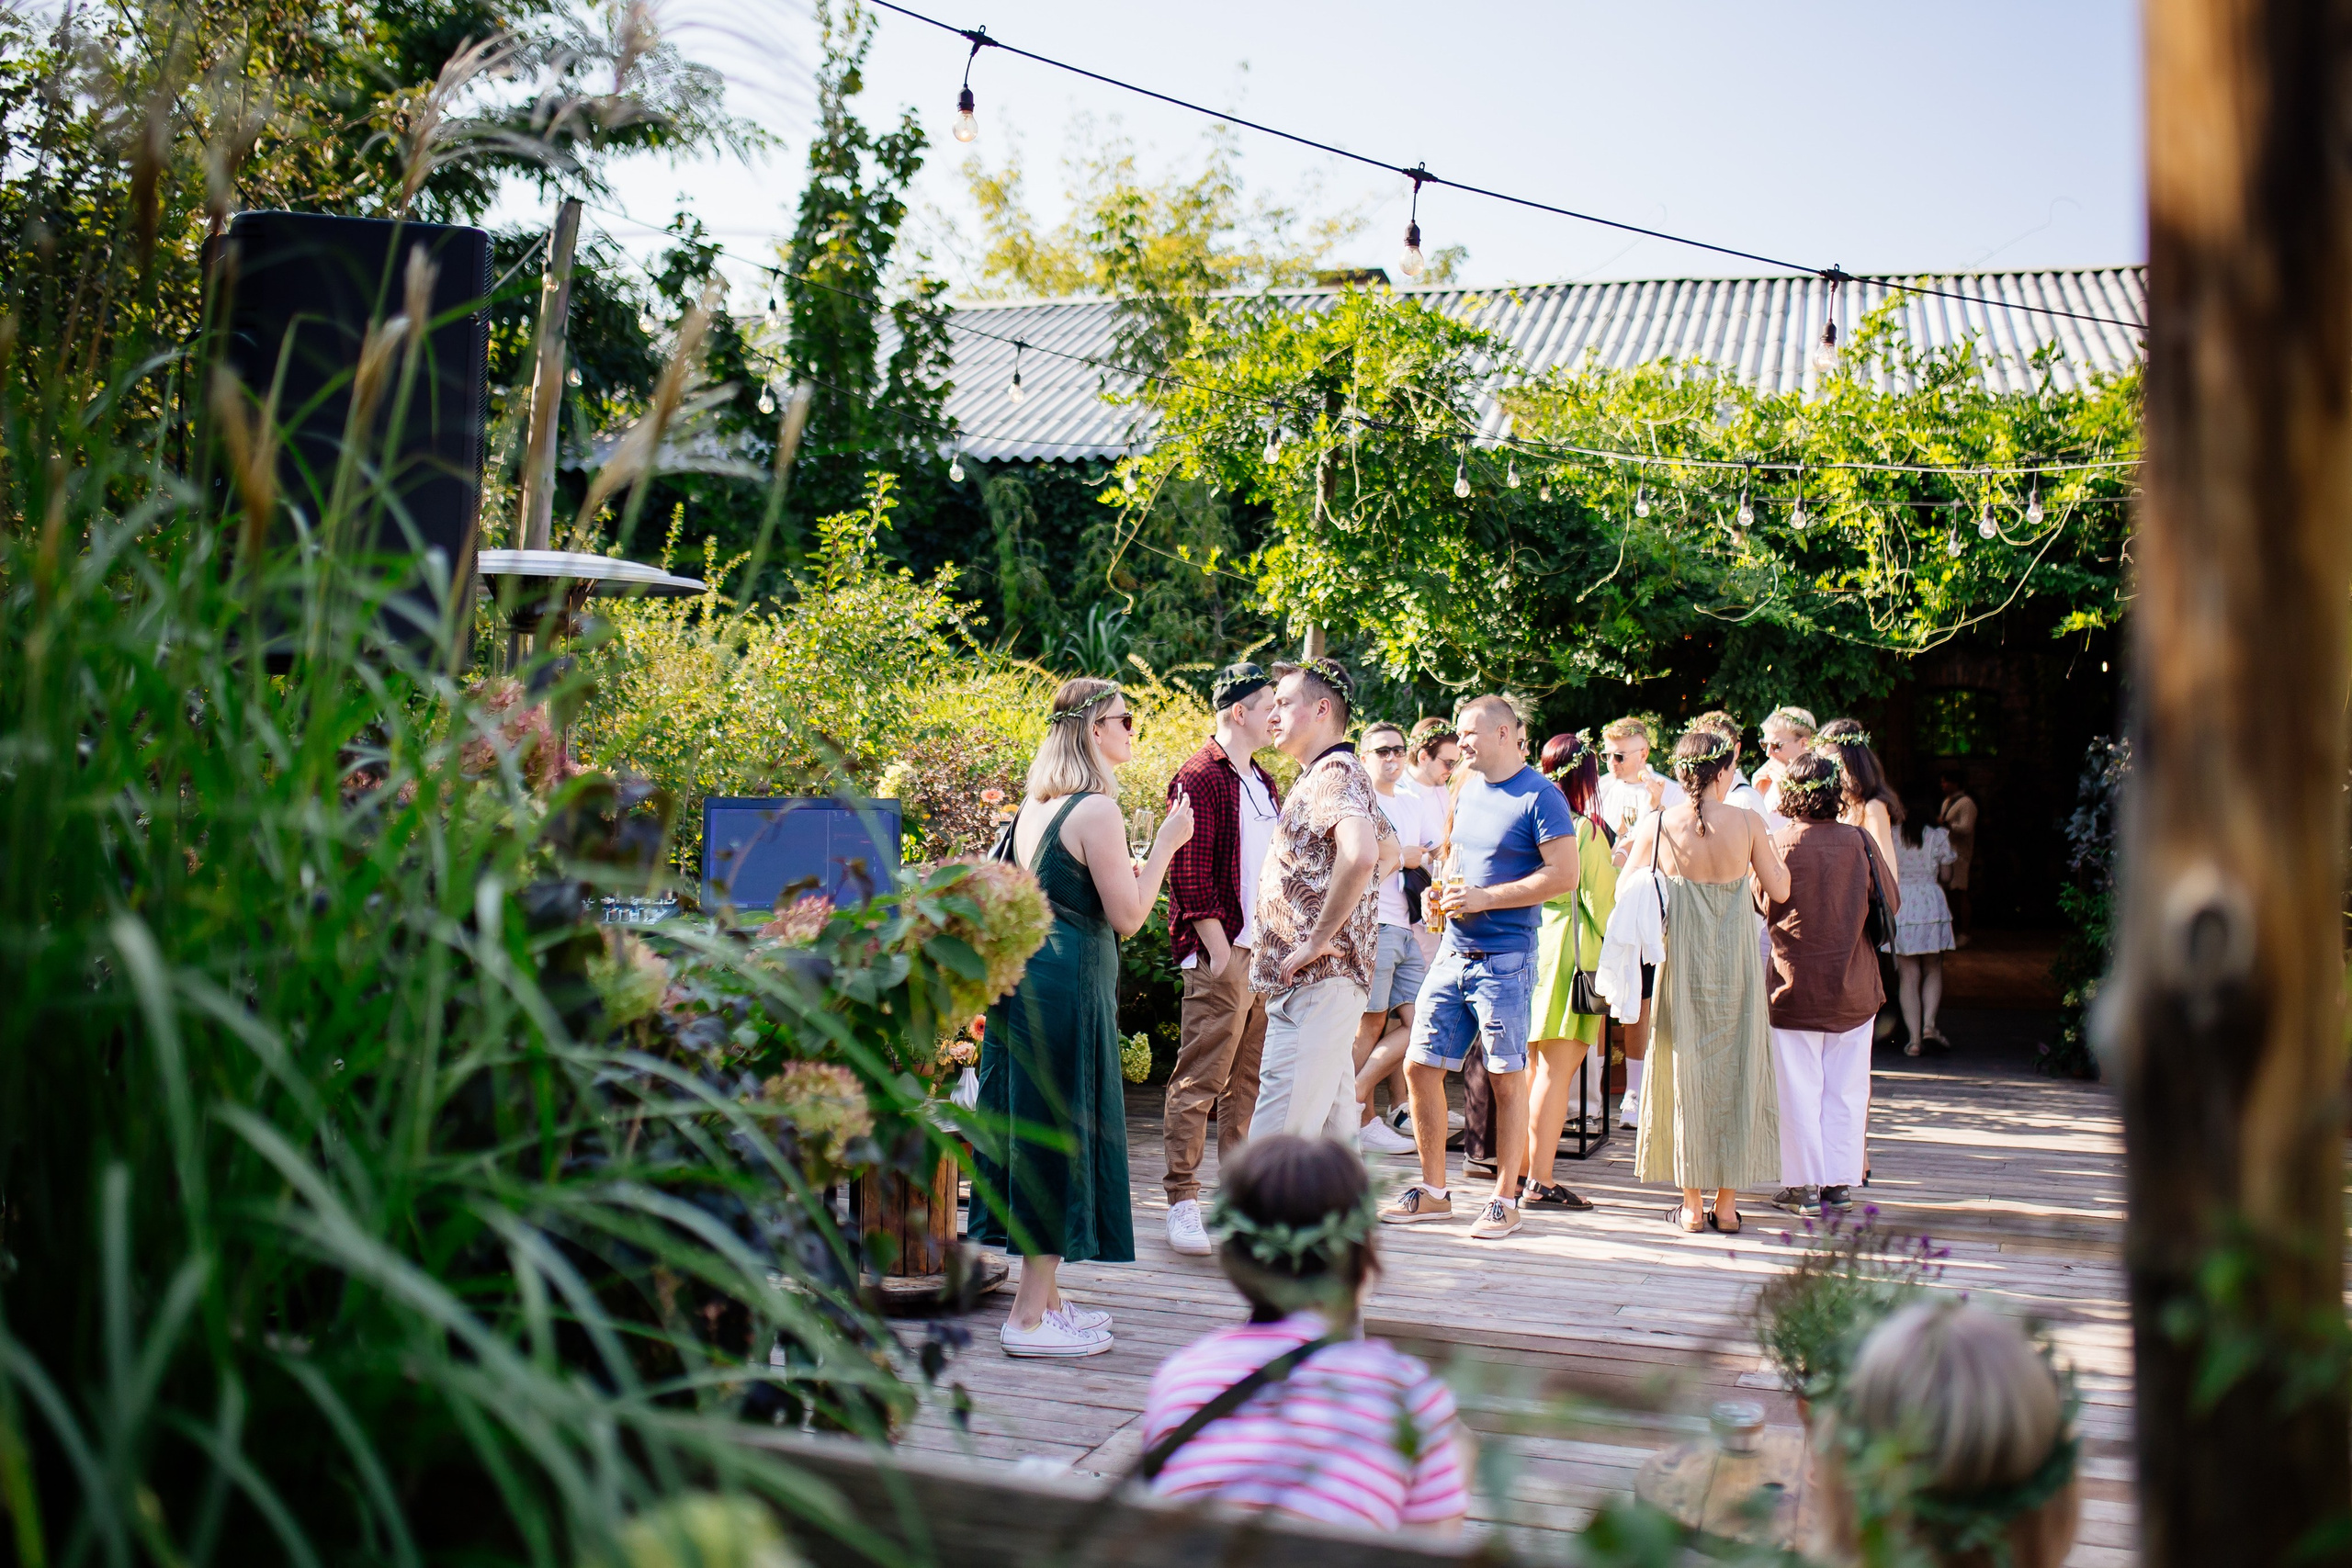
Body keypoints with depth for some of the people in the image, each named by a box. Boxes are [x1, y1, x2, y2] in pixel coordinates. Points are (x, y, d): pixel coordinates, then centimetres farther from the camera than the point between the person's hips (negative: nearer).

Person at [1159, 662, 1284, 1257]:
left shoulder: (1264, 783, 19)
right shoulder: (1201, 776, -8)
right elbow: (1190, 873, -13)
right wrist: (1220, 950, -16)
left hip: (1266, 955, 8)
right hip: (1222, 951, -8)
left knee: (1249, 1081, 11)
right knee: (1200, 1079, -5)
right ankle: (1182, 1202, 0)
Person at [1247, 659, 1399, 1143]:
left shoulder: (1335, 773, -11)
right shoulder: (1322, 776, 21)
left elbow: (1360, 854, -31)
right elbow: (1390, 853, 35)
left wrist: (1319, 936, -22)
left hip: (1316, 980, -11)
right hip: (1317, 981, 11)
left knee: (1274, 1148, -14)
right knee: (1331, 1132, 14)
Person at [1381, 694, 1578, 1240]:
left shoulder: (1540, 796, -9)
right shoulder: (1468, 788, 14)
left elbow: (1564, 874, -15)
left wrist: (1485, 898, -18)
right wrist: (1443, 888, 5)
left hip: (1505, 957, -7)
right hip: (1453, 951, 7)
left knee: (1506, 1077, 0)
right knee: (1420, 1066, 6)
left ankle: (1505, 1200, 10)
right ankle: (1433, 1190, 18)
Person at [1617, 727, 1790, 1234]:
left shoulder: (1656, 826, -7)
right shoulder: (1748, 823, -7)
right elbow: (1779, 889, 1)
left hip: (1681, 963, 0)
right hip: (1736, 963, 0)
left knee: (1684, 1071, 8)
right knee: (1735, 1069, 10)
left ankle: (1691, 1206, 11)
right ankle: (1727, 1202, 13)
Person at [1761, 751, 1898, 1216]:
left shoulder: (1777, 845, -10)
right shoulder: (1859, 841, -3)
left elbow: (1757, 903, 0)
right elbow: (1890, 899, 7)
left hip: (1795, 985, -2)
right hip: (1854, 985, 2)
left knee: (1799, 1088, 5)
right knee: (1847, 1087, 11)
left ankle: (1802, 1185, 9)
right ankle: (1839, 1183, 16)